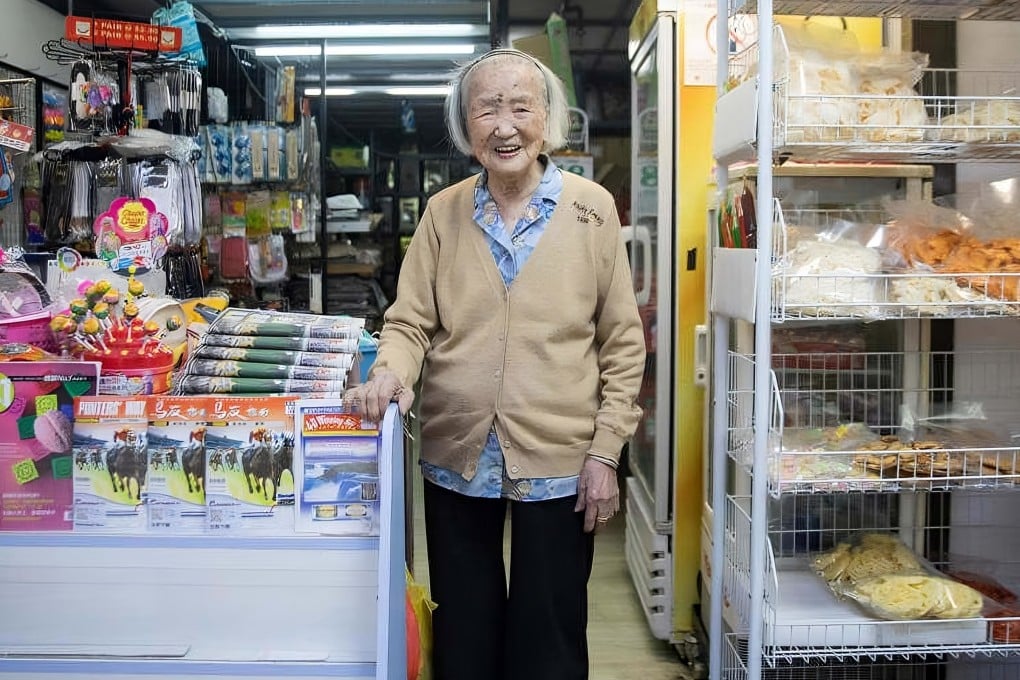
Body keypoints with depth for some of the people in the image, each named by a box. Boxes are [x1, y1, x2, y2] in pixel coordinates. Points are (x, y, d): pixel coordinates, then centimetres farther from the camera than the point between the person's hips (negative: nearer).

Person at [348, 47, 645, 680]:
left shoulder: (592, 208, -2)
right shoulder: (444, 212, 3)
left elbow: (622, 342, -1)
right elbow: (411, 321, 5)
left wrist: (605, 451, -6)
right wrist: (393, 369, -17)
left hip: (558, 461, -2)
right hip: (457, 459, 2)